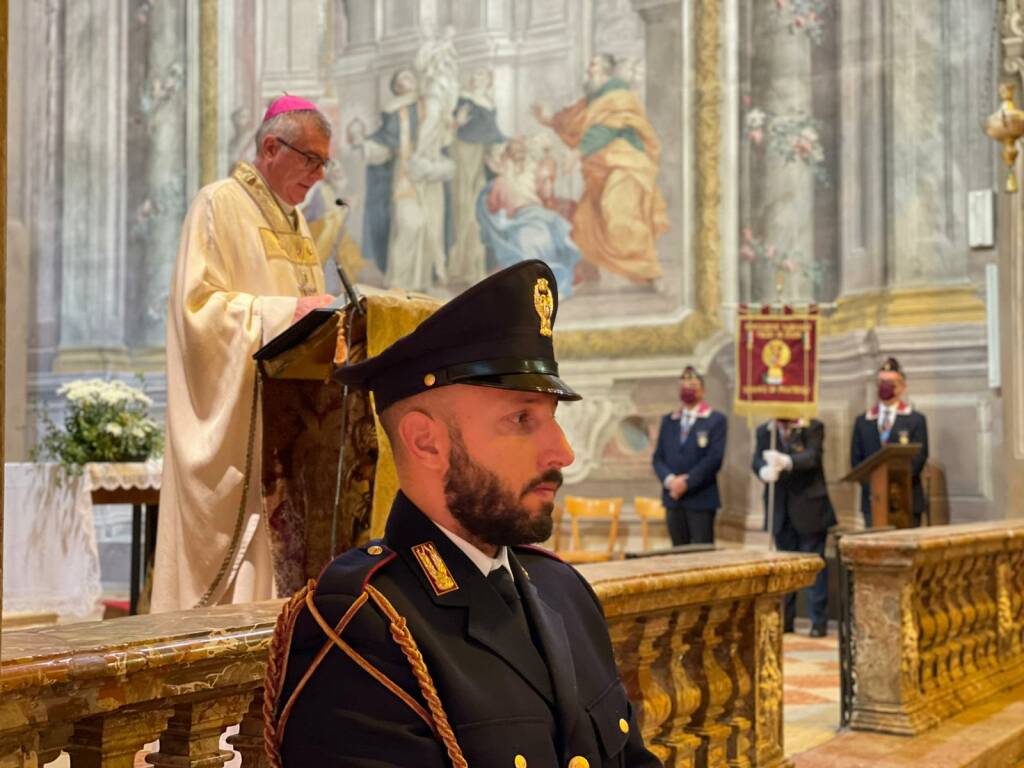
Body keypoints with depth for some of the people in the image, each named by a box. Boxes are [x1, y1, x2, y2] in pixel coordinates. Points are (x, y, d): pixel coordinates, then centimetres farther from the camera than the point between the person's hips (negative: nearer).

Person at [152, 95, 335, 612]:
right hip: (235, 414, -8)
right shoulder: (219, 204, -6)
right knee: (232, 534, -7)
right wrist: (285, 312, -21)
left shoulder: (295, 220, 19)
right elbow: (199, 303, -15)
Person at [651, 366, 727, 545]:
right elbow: (658, 457, 10)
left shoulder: (715, 420, 0)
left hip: (701, 499, -4)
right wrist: (669, 480, -9)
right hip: (673, 499, 4)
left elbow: (714, 458, -10)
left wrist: (687, 482, -15)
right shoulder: (668, 421, 15)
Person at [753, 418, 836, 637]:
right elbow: (757, 461, -7)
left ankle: (819, 621, 3)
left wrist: (786, 461, -43)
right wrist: (765, 471, -32)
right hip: (780, 510, 4)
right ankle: (785, 619, 18)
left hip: (809, 508, -4)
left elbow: (813, 457, -23)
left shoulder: (813, 427, -8)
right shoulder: (764, 431, 3)